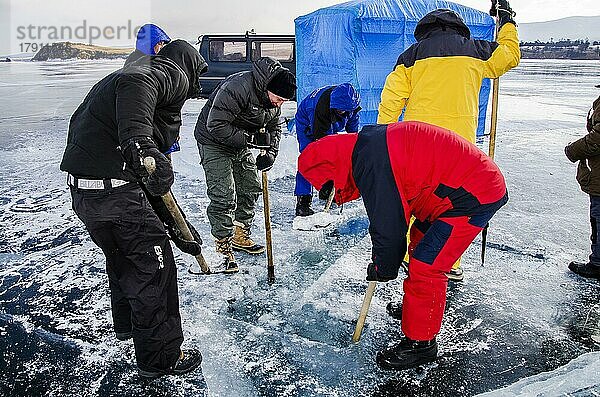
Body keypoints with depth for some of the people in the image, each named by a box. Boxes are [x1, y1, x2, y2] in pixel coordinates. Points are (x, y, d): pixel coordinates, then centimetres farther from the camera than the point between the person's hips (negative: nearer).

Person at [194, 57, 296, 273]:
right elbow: (215, 126, -31)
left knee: (251, 189, 11)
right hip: (214, 143, -8)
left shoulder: (274, 98, -6)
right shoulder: (236, 88, -32)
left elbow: (274, 127, 6)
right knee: (224, 197, -12)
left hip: (242, 144, 8)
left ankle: (240, 236, 28)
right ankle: (224, 247, 2)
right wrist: (250, 139, -30)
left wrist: (270, 152, -11)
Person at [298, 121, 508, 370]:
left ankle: (420, 344, 7)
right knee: (420, 242, 24)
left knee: (425, 267, -9)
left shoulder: (372, 163, -25)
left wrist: (383, 268, -3)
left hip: (474, 196, -11)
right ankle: (420, 307, 44)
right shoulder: (370, 143, 7)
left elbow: (388, 225, -18)